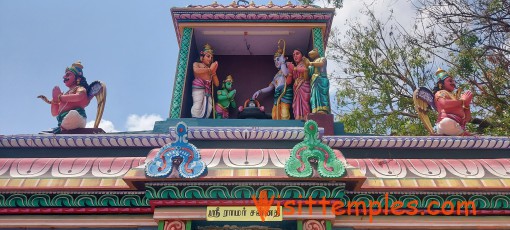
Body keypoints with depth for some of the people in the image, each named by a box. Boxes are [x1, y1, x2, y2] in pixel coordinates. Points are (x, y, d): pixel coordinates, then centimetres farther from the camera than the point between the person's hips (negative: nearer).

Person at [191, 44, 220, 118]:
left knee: (208, 108, -14)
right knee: (198, 105, -24)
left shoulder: (211, 70, 28)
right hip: (198, 87, -5)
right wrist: (210, 69, 2)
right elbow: (196, 70, -8)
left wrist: (213, 72, 12)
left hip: (208, 89, 5)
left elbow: (217, 84, 20)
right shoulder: (196, 64, 19)